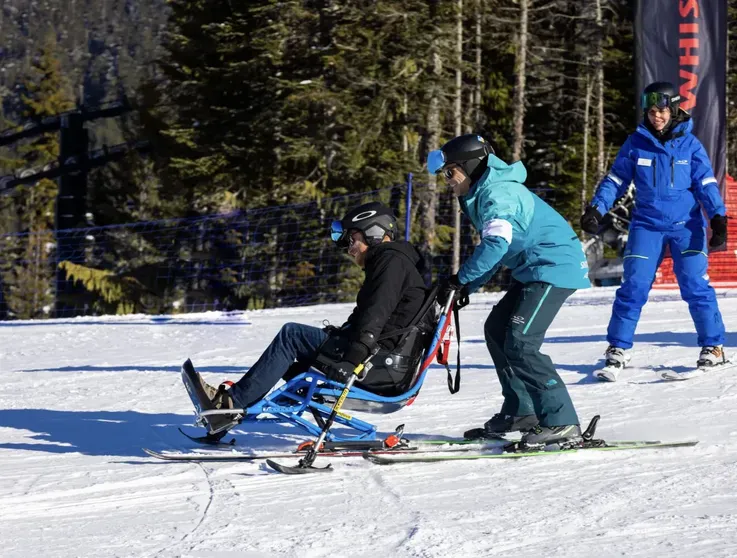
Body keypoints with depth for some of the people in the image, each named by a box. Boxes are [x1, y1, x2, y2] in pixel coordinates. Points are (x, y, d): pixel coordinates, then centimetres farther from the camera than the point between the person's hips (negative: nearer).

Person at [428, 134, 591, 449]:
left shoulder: (497, 194, -18)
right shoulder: (483, 194, 16)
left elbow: (496, 245, -30)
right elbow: (494, 249, 21)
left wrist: (462, 278, -18)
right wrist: (467, 288, 11)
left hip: (555, 267, -11)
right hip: (535, 271, 11)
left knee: (520, 343, -18)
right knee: (497, 329, 16)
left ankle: (563, 424, -20)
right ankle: (519, 412, 21)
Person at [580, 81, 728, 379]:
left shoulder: (689, 144, -1)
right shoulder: (636, 143, 1)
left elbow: (706, 184, -1)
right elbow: (615, 179, 5)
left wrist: (718, 218, -12)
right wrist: (596, 209, -7)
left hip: (686, 224, -1)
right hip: (647, 225, 1)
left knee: (695, 285, -8)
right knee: (633, 285, -6)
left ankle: (713, 346, 4)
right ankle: (618, 348, 3)